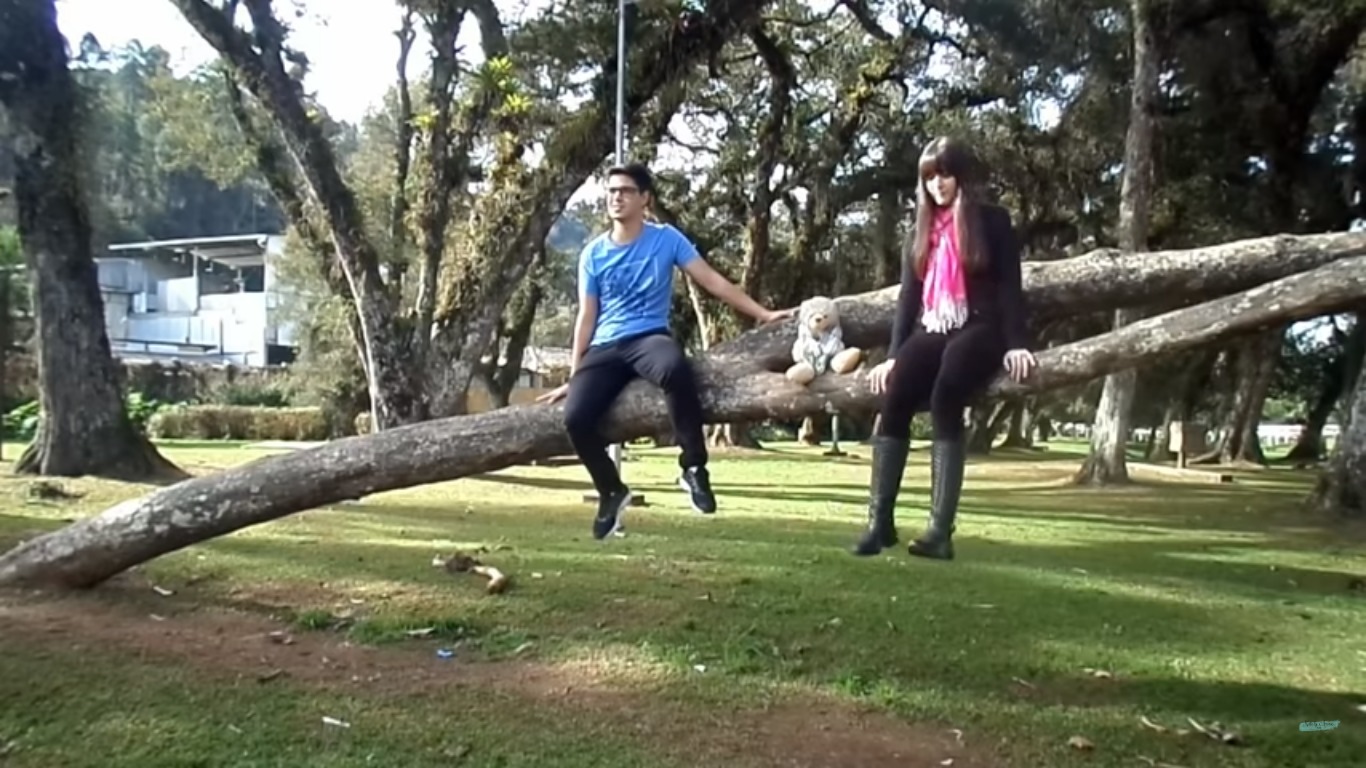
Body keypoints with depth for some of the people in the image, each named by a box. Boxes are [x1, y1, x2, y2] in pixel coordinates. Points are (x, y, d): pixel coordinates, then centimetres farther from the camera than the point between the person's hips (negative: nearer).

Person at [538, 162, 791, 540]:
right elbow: (587, 317, 11)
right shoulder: (593, 254, 9)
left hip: (649, 338, -2)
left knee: (675, 367, -40)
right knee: (576, 417, -22)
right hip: (605, 348, 3)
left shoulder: (666, 239, 3)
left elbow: (713, 280, 4)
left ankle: (693, 468, -22)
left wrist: (762, 314, -2)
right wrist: (572, 379, 11)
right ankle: (612, 492, 8)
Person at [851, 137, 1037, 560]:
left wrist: (1016, 344, -12)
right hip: (931, 330, 4)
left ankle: (940, 530, -37)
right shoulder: (920, 232, 20)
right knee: (894, 398, -26)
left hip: (979, 328, -4)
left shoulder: (992, 221, 7)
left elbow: (1009, 286, 0)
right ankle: (880, 521, -27)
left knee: (944, 401, -33)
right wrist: (894, 355, 7)